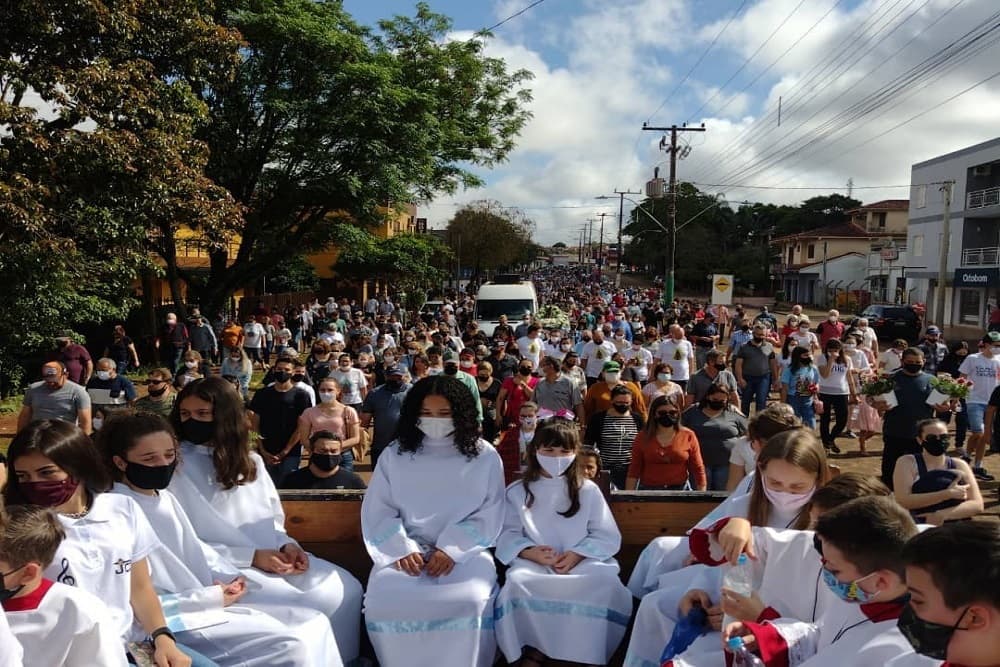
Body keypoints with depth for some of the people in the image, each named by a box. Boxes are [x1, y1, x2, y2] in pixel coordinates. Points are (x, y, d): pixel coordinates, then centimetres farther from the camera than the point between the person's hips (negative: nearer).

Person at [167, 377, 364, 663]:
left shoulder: (250, 460, 13)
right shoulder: (175, 467, -5)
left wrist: (286, 545, -7)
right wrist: (251, 556, -15)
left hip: (273, 557, 6)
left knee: (347, 590, -11)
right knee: (305, 608, -25)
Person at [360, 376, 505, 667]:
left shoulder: (485, 457, 2)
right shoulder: (395, 455, 6)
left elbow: (489, 516, 0)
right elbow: (378, 512, 3)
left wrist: (451, 549, -14)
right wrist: (402, 549, -14)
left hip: (465, 550, -1)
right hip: (406, 550, 2)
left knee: (471, 601, -30)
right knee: (384, 602, -26)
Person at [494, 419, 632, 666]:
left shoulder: (588, 490, 9)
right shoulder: (516, 492, 9)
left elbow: (608, 537, 4)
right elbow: (507, 536, 3)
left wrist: (577, 555, -12)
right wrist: (531, 553, -18)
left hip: (584, 562, 0)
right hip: (534, 563, 0)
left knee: (608, 585, -31)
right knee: (516, 583, -33)